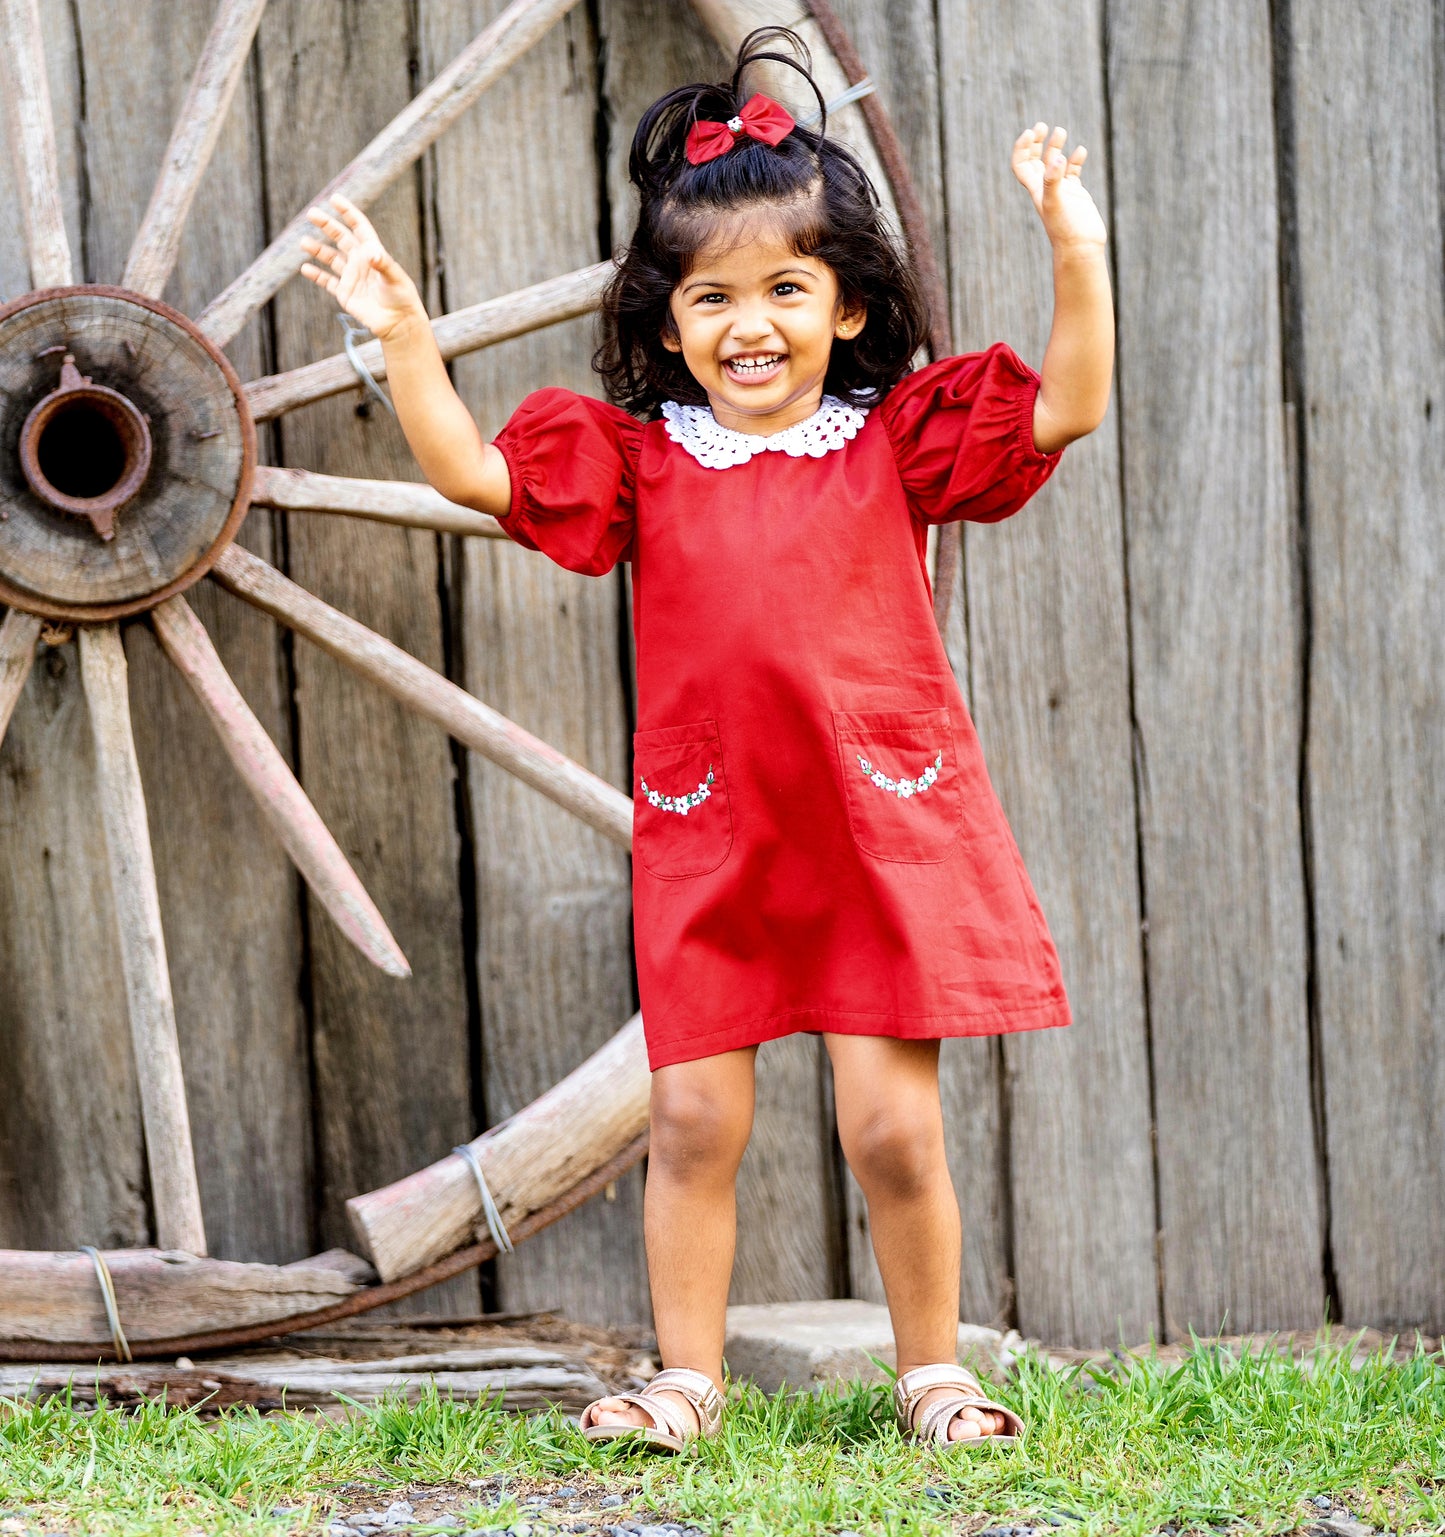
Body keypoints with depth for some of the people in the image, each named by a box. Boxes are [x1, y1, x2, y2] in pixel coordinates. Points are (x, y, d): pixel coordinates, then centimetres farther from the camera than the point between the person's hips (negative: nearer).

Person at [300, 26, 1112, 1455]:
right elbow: (471, 469, 3)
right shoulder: (638, 460, 6)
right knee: (692, 1119, 1)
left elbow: (1065, 410, -3)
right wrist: (402, 332, -7)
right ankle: (685, 1377, 14)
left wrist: (1076, 253, -14)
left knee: (893, 1126, -1)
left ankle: (932, 1373, 16)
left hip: (884, 828, -1)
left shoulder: (898, 439, 3)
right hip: (707, 838, 2)